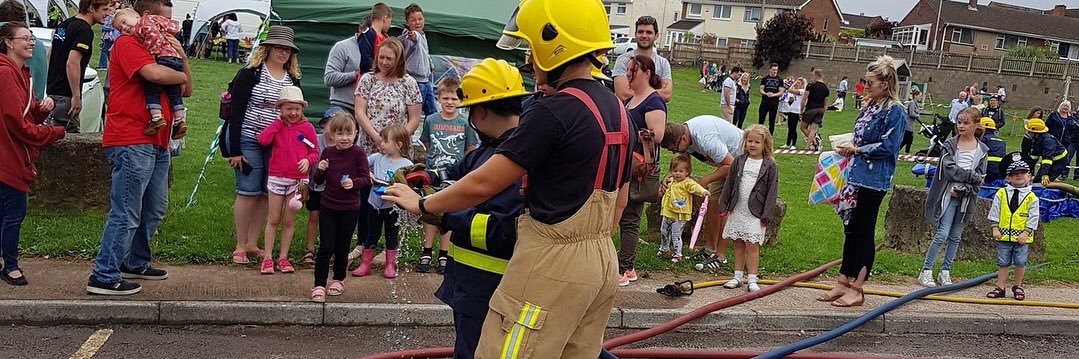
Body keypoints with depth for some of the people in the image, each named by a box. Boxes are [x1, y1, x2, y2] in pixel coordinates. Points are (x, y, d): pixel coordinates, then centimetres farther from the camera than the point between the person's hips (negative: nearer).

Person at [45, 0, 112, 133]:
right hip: (65, 96, -10)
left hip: (52, 90, 10)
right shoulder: (85, 31, -16)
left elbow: (50, 55, 22)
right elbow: (72, 63, -25)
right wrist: (76, 97, -20)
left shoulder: (65, 24, 14)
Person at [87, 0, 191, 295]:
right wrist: (181, 75, -5)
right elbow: (155, 74, -26)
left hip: (157, 144, 10)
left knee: (155, 209, 17)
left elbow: (187, 90, 19)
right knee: (126, 214, -9)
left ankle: (135, 263, 31)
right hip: (132, 143, -10)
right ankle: (104, 277, -4)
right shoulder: (128, 44, -7)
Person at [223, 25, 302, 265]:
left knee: (267, 194, 6)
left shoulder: (293, 80, 9)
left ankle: (252, 244, 16)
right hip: (249, 141, -5)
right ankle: (240, 247, 8)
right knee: (248, 192, -2)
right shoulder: (250, 75, -7)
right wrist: (234, 150, -13)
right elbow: (236, 112, -9)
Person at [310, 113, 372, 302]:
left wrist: (354, 183, -24)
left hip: (349, 208, -1)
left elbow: (366, 177, -6)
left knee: (342, 247, 11)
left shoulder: (358, 153, -7)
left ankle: (339, 280, 31)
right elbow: (318, 181, 8)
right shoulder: (328, 152, 1)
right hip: (327, 206, 1)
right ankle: (319, 286, 3)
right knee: (326, 247, -3)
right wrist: (320, 170, -13)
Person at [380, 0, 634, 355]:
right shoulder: (618, 110, 10)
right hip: (603, 262, 9)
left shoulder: (554, 111, -17)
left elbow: (483, 185, -14)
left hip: (552, 264, -9)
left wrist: (422, 205, 0)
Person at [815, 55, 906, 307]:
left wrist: (857, 149, -13)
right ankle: (843, 283, 19)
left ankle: (856, 290, 5)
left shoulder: (894, 111, -12)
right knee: (851, 229, 12)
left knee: (864, 233, -2)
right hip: (858, 175, 8)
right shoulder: (870, 106, 12)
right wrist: (849, 150, 7)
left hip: (874, 180, -8)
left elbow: (888, 146, -16)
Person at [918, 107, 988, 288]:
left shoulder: (982, 150, 5)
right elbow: (950, 169, -11)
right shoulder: (950, 145, 0)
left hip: (966, 198, 3)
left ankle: (945, 272, 18)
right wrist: (973, 176, -12)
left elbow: (980, 178, -1)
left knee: (956, 237, 8)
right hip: (948, 195, -3)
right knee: (942, 234, -10)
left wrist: (962, 189, -12)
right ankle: (926, 271, -3)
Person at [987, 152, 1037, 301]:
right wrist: (995, 228, -3)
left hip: (1022, 236, -1)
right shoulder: (1001, 193, 1)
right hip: (1004, 234, 1)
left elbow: (1033, 217, -3)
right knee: (1003, 262, 6)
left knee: (1020, 262, 6)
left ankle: (1018, 286, 22)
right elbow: (995, 211, 3)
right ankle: (1000, 288, 12)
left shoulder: (1031, 197, -2)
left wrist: (1026, 233, -9)